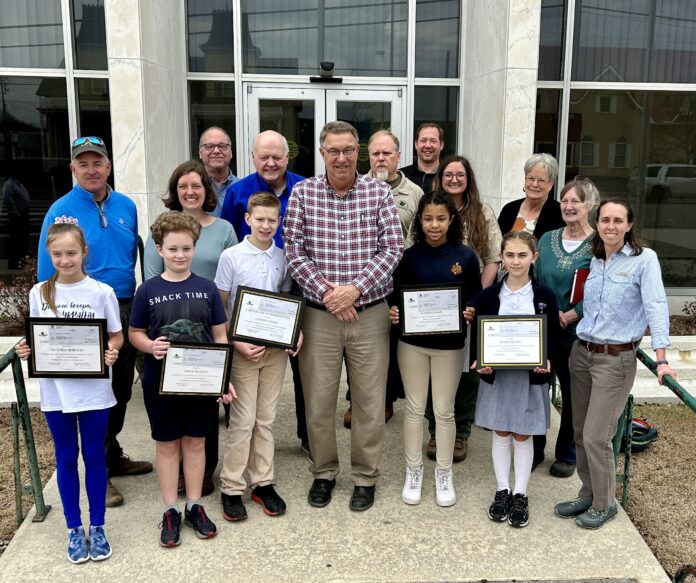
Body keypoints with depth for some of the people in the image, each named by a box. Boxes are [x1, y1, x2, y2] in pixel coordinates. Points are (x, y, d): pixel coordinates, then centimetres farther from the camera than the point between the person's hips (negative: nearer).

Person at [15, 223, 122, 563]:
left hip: (94, 390, -2)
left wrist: (113, 351, -21)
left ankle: (97, 527, 26)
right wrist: (26, 350, -14)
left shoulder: (102, 292, -6)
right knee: (66, 458, 13)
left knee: (94, 457, 10)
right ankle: (74, 529, 27)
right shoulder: (39, 293, 0)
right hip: (55, 391, 2)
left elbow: (116, 335, 0)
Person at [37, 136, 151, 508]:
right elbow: (48, 272, -7)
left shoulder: (126, 206, 6)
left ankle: (113, 457, 34)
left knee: (121, 389, 16)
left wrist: (136, 304, 10)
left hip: (125, 309, 5)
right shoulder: (61, 211, -9)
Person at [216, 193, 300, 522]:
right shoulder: (231, 257, -6)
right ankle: (231, 488, 14)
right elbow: (219, 307, -5)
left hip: (276, 347, 4)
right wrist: (237, 343, -14)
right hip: (242, 348, -4)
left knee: (266, 419, 12)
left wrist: (296, 331, -4)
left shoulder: (282, 258, 5)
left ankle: (263, 483, 24)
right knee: (243, 421, 0)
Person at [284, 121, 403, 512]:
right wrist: (326, 291, -14)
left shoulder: (379, 192, 0)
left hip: (370, 314, 0)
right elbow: (294, 251, -3)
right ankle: (324, 472, 31)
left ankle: (366, 476, 27)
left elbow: (393, 249, -5)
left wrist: (355, 288, -15)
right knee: (318, 402, 10)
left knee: (370, 402, 8)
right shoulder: (302, 192, 1)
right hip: (319, 315, 1)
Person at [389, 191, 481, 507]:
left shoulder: (466, 256, -4)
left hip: (450, 344, -1)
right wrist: (393, 312, -17)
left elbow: (476, 299, 2)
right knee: (415, 408, 10)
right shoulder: (409, 255, -2)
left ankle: (444, 474, 26)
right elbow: (396, 296, 3)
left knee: (444, 411, 10)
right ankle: (413, 471, 26)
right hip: (412, 342, 1)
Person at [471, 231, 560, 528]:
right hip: (496, 373, 1)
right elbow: (477, 334, 2)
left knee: (523, 434, 8)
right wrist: (480, 361, -14)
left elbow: (553, 336, 1)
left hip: (531, 375, -1)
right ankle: (502, 490, 24)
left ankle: (520, 495, 21)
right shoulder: (488, 295, -2)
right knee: (501, 433, 11)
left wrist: (546, 360, -16)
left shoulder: (545, 296, -4)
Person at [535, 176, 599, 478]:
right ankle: (534, 449, 26)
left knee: (573, 395, 11)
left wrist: (566, 317, -20)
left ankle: (567, 455, 28)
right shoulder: (547, 239, 7)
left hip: (577, 333, -3)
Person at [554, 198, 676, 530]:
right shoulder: (594, 261, 8)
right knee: (580, 432, 12)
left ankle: (604, 504, 16)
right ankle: (588, 494, 29)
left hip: (616, 359, -6)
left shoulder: (644, 259, -10)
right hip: (581, 353, 6)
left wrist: (661, 360, -22)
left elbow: (656, 307, -17)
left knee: (596, 436, -4)